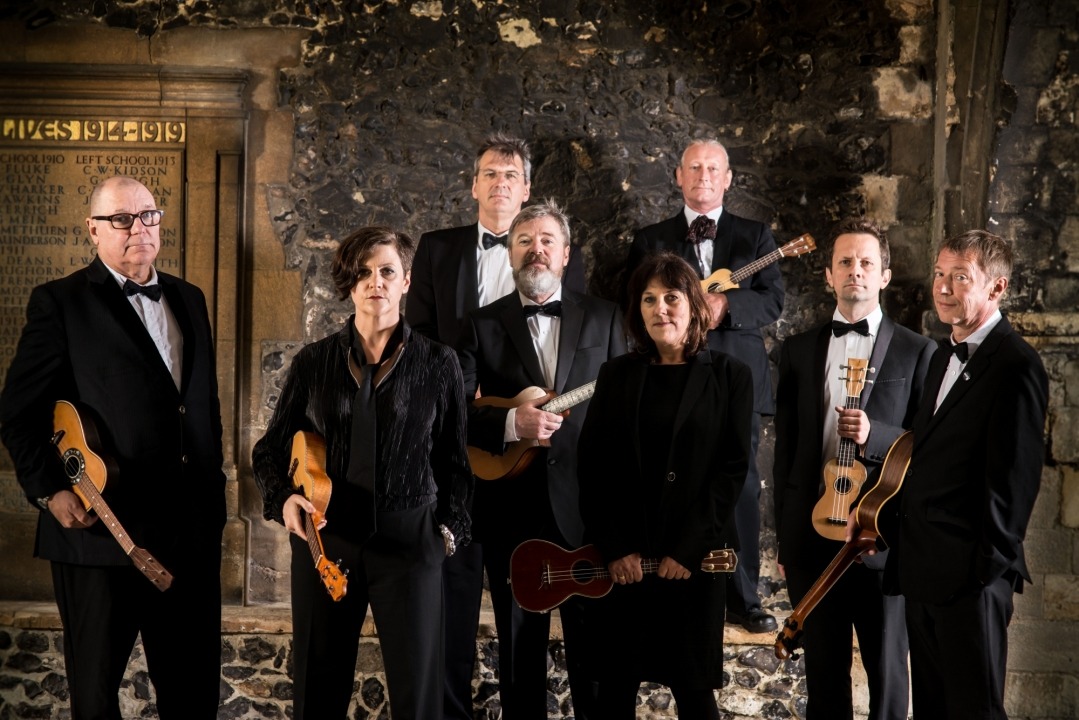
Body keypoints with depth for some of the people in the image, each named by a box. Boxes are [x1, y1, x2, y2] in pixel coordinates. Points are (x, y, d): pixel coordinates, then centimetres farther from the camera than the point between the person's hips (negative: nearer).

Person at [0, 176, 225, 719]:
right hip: (100, 530, -5)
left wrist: (213, 485, 12)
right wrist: (49, 491, -16)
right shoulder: (60, 302, -4)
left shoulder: (188, 299, 14)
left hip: (191, 528, 5)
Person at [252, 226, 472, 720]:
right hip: (324, 537, 2)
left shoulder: (438, 363, 3)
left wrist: (450, 524, -1)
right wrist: (283, 497, -7)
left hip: (409, 537, -2)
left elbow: (454, 457, 8)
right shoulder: (315, 361, 7)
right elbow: (272, 448, 11)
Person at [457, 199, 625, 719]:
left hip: (586, 501, 0)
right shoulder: (482, 325, 5)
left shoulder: (603, 319, 7)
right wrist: (511, 423, -21)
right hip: (511, 505, 0)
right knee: (519, 643, 9)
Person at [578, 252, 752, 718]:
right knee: (617, 680, 7)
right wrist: (614, 548, -7)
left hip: (693, 555, -2)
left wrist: (689, 549, -12)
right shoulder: (617, 375, 8)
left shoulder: (729, 376, 2)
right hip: (620, 556, 2)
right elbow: (591, 466, 4)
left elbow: (732, 468, -4)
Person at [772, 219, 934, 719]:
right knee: (823, 669, 11)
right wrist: (783, 537, 11)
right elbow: (785, 448, 12)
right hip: (812, 532, 3)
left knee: (887, 668, 6)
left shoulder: (917, 352, 1)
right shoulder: (799, 350, 9)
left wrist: (874, 435, -18)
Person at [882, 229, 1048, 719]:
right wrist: (908, 550, 11)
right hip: (922, 568, 9)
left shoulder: (1014, 366, -14)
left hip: (969, 573, -9)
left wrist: (989, 568, -16)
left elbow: (1014, 478, -17)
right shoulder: (945, 355, 15)